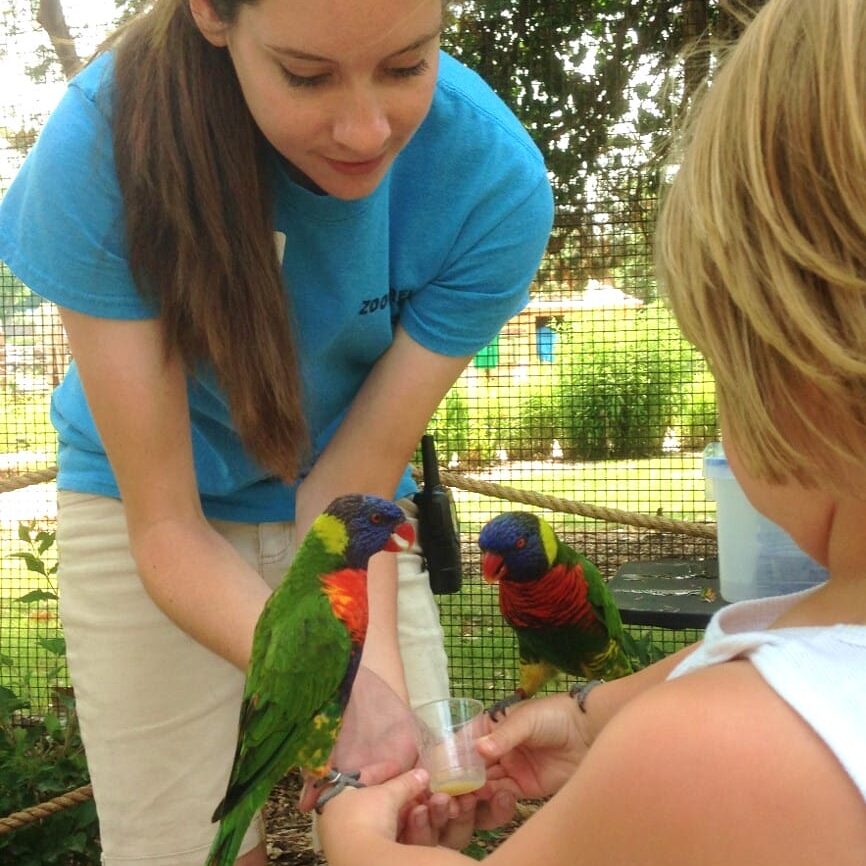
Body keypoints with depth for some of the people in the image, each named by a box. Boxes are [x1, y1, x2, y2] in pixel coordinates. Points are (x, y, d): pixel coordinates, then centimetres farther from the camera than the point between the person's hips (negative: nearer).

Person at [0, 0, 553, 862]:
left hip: (334, 517, 2)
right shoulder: (106, 141, -30)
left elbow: (351, 485, -19)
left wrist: (377, 660, -37)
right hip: (151, 506, -1)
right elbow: (165, 524, -26)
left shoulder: (495, 181, -26)